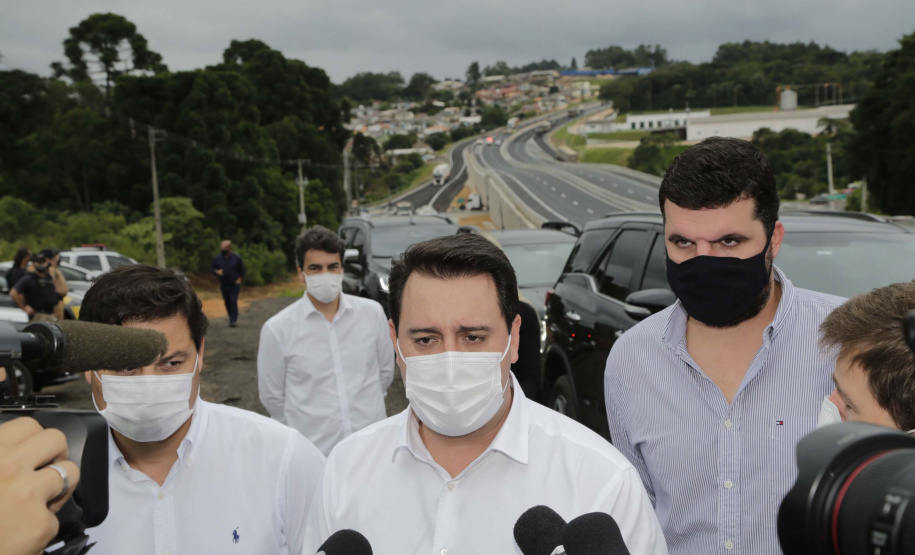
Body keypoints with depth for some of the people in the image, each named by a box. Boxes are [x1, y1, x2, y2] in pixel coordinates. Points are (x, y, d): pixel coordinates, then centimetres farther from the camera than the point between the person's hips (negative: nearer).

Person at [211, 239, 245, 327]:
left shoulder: (236, 258, -5)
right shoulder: (218, 258, -1)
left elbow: (242, 269, 5)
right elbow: (212, 267, 8)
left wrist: (239, 279, -4)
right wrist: (217, 271, -13)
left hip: (234, 284, -3)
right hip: (224, 285, 3)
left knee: (233, 301, -13)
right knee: (227, 302, 6)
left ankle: (233, 320, -12)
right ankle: (231, 318, 19)